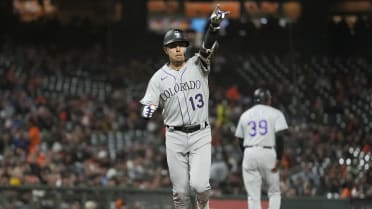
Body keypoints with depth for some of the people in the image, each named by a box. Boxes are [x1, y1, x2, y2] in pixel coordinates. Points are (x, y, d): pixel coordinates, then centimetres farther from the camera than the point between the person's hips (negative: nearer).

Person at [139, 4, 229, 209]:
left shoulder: (198, 65, 1)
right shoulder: (159, 77, 4)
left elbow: (208, 47, -18)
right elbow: (147, 107, 2)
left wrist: (214, 25, -36)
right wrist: (147, 112, -23)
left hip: (201, 135, -1)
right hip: (175, 137, 1)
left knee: (199, 184, -13)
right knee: (181, 190, 2)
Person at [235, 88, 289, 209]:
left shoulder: (245, 115, 15)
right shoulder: (275, 113, 4)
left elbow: (240, 138, 15)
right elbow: (280, 136, -9)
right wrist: (278, 158, -11)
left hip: (249, 154, 3)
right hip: (268, 153, -2)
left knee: (253, 196, 2)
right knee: (274, 192, 10)